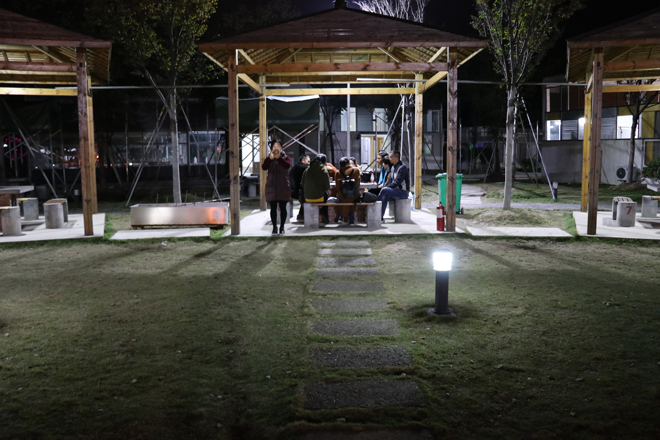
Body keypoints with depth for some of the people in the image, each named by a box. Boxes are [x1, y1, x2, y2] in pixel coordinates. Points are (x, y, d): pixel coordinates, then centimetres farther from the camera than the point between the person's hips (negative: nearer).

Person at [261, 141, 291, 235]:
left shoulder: (285, 158, 7)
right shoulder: (269, 159, 9)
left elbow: (287, 165, -16)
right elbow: (264, 167, -11)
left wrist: (279, 157, -28)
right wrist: (270, 158, -27)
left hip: (283, 187, -1)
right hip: (272, 187, 1)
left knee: (283, 208, 2)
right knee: (273, 208, 2)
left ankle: (282, 227, 10)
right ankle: (274, 227, 10)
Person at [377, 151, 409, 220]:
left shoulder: (402, 167, -15)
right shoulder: (393, 167, 15)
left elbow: (397, 182, -21)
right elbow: (391, 180, 18)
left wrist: (386, 187, -18)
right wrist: (386, 187, -1)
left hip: (403, 192, -9)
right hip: (396, 191, 9)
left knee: (384, 190, -25)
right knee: (384, 197, -16)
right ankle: (380, 216, -19)